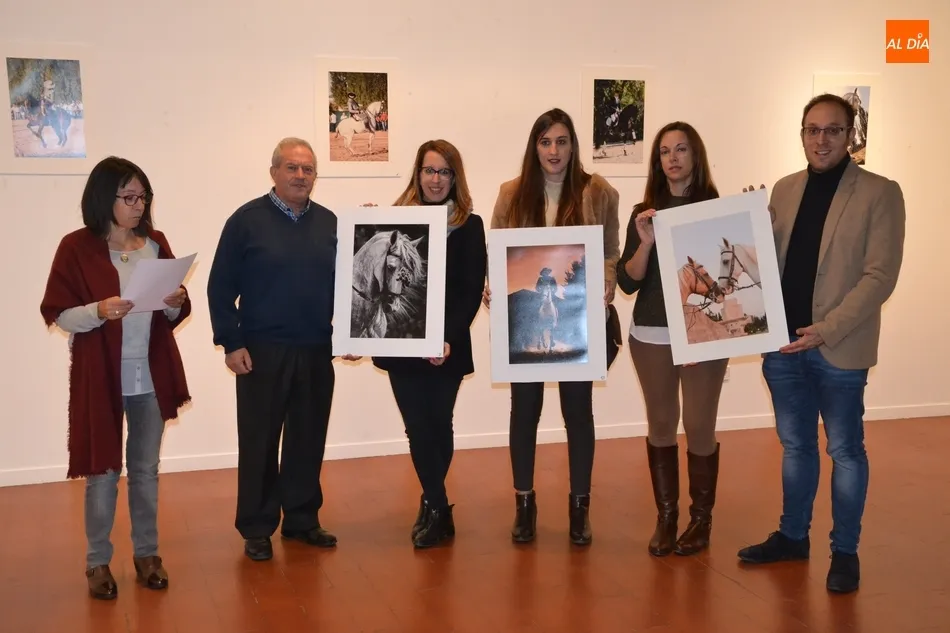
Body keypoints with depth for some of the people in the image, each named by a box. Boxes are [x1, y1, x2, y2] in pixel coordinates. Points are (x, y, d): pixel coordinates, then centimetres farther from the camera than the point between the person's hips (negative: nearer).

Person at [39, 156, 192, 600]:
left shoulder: (155, 243, 6)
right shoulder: (76, 247, -6)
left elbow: (175, 315, 12)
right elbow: (56, 313, -7)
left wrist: (176, 302, -11)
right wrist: (99, 310, -23)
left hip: (151, 376, 4)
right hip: (101, 377, -3)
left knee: (146, 469, 12)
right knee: (103, 471, 4)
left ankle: (147, 554, 25)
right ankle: (97, 562, 19)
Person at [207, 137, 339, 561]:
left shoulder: (329, 222, 8)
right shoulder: (247, 220, -4)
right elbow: (221, 287, -5)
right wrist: (231, 342, -9)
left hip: (317, 351, 4)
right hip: (262, 351, -4)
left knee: (308, 439, 11)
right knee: (259, 441, 4)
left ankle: (302, 519, 25)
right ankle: (256, 529, 15)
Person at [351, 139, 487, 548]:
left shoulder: (469, 226, 0)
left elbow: (472, 291, -6)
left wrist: (449, 338, -15)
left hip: (447, 345, -1)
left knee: (438, 426, 8)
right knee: (419, 428, 1)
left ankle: (432, 505, 23)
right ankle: (439, 509, 14)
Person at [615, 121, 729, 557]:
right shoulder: (644, 213, 5)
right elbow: (627, 282, -1)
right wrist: (646, 243, -15)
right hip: (651, 334, 2)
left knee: (699, 426, 0)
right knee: (661, 424, 8)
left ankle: (701, 519, 15)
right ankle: (665, 517, 18)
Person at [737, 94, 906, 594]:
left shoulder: (880, 194, -7)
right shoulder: (784, 190, 9)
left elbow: (880, 276, -13)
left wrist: (827, 330, -20)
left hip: (838, 347, -5)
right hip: (783, 341, 5)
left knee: (844, 451, 7)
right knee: (795, 445, 16)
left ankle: (845, 552, 21)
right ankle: (792, 536, 31)